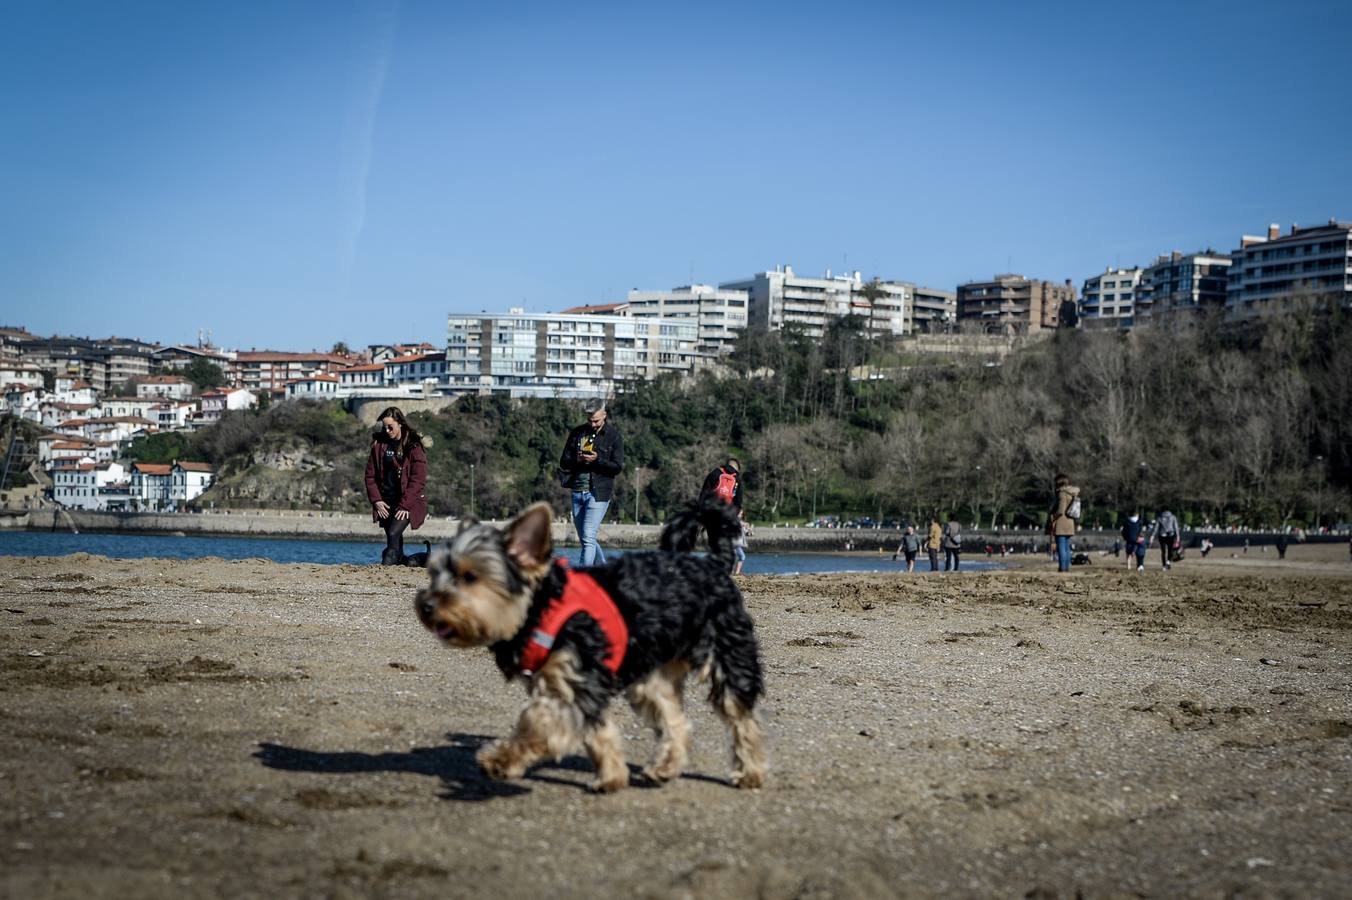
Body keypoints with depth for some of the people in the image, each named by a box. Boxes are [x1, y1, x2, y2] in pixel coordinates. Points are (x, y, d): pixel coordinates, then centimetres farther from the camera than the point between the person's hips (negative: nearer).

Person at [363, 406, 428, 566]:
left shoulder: (414, 446, -7)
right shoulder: (379, 444, 7)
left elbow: (418, 480, -10)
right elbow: (370, 475, 10)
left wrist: (405, 505, -16)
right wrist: (376, 500, -2)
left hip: (407, 503, -5)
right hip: (385, 503, 5)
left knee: (393, 534, -23)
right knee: (393, 538, 6)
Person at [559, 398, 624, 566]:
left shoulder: (614, 436, -1)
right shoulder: (577, 433, 10)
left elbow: (617, 467, -4)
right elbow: (564, 461, 10)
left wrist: (597, 460, -19)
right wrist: (578, 460, -11)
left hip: (598, 493, -5)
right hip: (577, 492, 5)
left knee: (588, 538, -15)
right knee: (584, 539, 11)